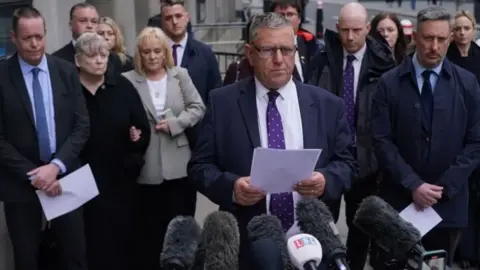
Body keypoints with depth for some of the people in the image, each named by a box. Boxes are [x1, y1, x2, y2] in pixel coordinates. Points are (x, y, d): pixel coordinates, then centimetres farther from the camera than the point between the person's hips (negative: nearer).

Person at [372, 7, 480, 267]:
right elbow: (382, 141, -6)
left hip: (448, 202, 1)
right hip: (399, 201, -1)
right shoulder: (389, 83, -2)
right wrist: (413, 184, -15)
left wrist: (444, 187, -10)